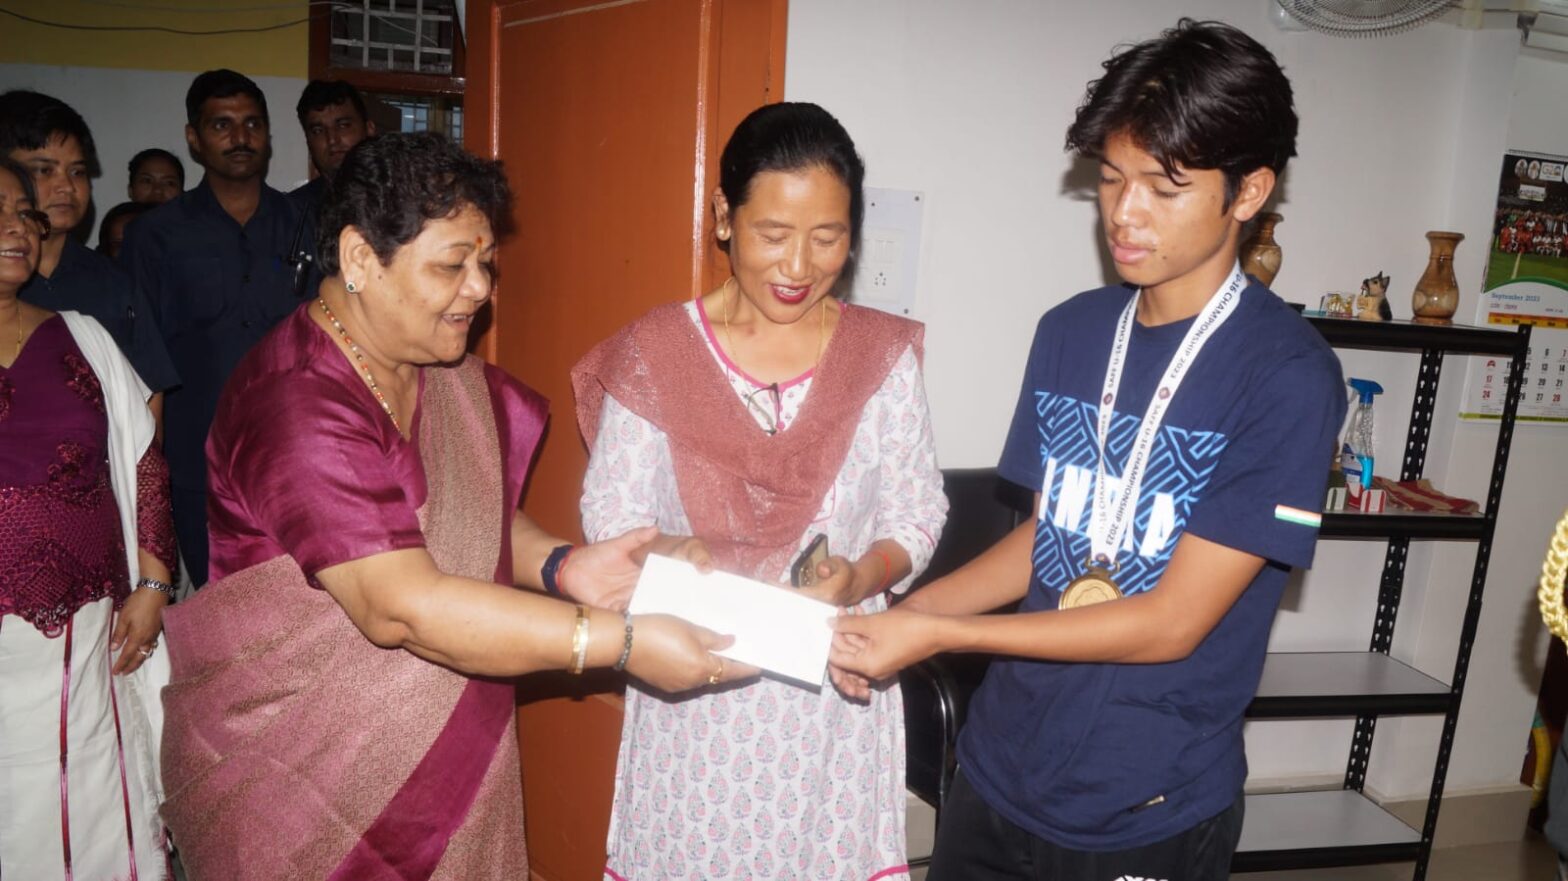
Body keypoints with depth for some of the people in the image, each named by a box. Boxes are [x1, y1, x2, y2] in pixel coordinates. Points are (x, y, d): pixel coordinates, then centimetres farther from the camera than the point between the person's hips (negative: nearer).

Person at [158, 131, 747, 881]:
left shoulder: (447, 370, 2)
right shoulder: (297, 405, -25)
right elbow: (402, 607, -31)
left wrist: (559, 564, -11)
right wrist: (620, 641, -32)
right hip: (293, 767, -7)